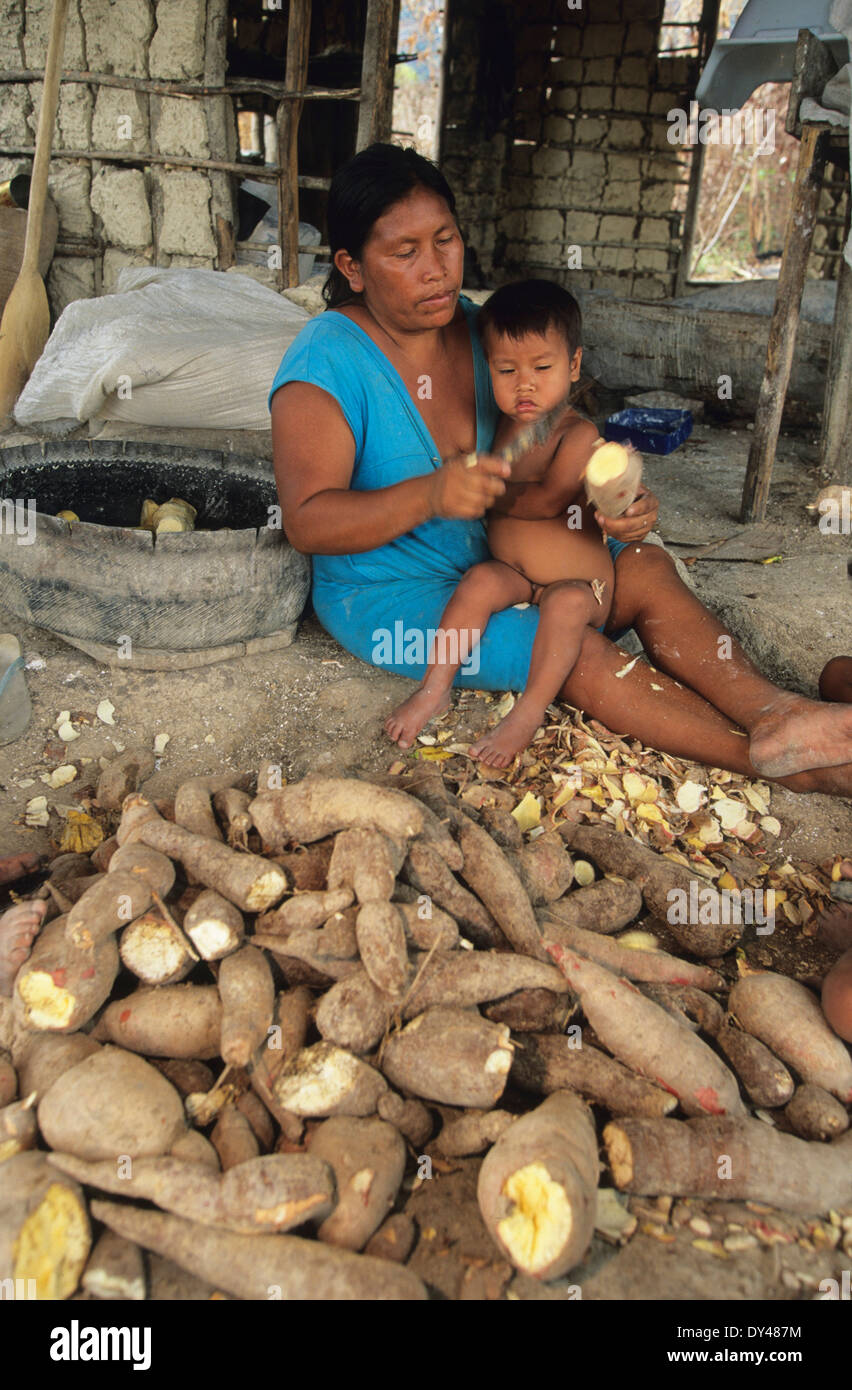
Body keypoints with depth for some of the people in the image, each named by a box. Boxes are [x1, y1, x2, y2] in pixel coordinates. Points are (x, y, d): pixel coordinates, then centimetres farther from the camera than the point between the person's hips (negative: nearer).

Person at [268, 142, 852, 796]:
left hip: (494, 555, 7)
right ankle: (772, 759, -19)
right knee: (581, 655, -23)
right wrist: (429, 495, -42)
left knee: (646, 567, -11)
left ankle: (774, 711, -25)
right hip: (390, 594, -7)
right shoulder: (325, 364, -18)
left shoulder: (475, 326, 1)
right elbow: (307, 522, -27)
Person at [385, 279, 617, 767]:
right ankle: (435, 688, -20)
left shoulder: (577, 435, -14)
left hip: (577, 583, -5)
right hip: (514, 575, 5)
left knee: (568, 603, -35)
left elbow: (547, 500, -25)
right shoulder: (504, 426, 6)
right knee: (481, 581, -23)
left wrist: (493, 493, -12)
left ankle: (529, 714, -32)